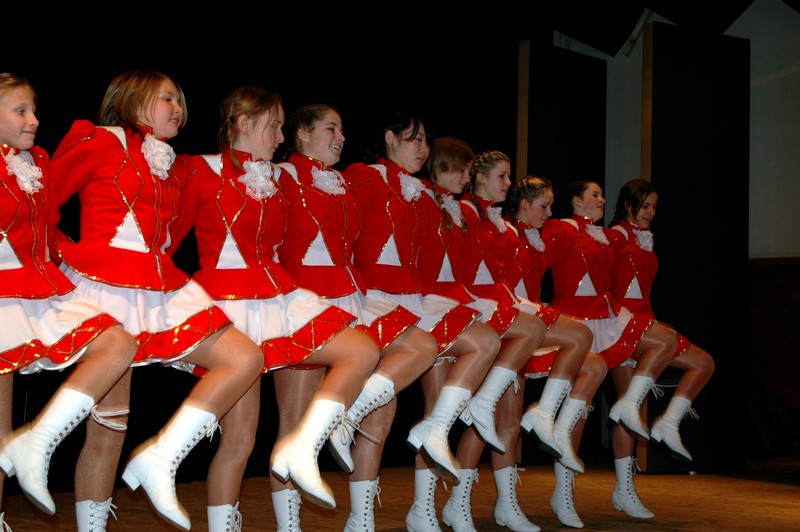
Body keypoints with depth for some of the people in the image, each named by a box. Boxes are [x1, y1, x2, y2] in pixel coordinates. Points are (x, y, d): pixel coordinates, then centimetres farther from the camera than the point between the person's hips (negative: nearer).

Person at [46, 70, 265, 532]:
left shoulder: (174, 170, 22)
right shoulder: (100, 142, 3)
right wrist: (70, 253, 2)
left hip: (162, 292, 7)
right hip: (107, 286, -7)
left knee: (246, 359, -8)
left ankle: (161, 457, -11)